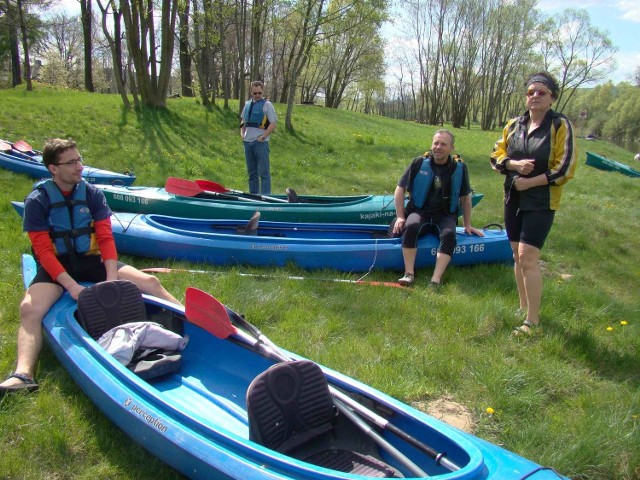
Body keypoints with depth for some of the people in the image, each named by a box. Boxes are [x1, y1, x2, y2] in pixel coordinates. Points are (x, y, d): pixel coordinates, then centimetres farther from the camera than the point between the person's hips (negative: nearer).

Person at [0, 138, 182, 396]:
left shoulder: (92, 194, 0)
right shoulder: (37, 201, -7)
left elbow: (106, 238, -5)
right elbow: (43, 251, -13)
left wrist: (112, 277, -20)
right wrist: (71, 285, -26)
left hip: (91, 261, 3)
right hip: (56, 266, -2)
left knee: (150, 282, -13)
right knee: (29, 309, -31)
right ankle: (23, 374, -45)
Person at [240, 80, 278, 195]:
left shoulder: (266, 104, -3)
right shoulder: (247, 104, 13)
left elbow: (273, 123, -8)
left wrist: (263, 137, -14)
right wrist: (242, 133, 8)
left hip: (260, 143, -6)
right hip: (247, 142, 6)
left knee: (264, 172, -5)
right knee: (251, 172, 13)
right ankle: (253, 195, 22)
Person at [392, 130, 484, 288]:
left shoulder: (459, 168, 4)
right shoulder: (419, 163, -1)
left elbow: (465, 197, 16)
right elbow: (400, 189, 3)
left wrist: (467, 225, 15)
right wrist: (400, 217, -5)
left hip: (445, 216, 1)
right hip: (420, 212, -1)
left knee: (449, 235, -32)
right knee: (411, 227, -35)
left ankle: (436, 280, -39)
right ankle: (409, 274, -33)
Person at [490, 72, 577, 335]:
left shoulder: (560, 125, -7)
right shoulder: (513, 124, 7)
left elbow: (564, 168, -11)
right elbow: (496, 155, 9)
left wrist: (528, 182, -15)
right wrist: (515, 164, -12)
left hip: (541, 202, -5)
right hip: (513, 199, 6)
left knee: (527, 258, -12)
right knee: (518, 257, 12)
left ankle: (532, 320, -3)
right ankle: (523, 308, 26)